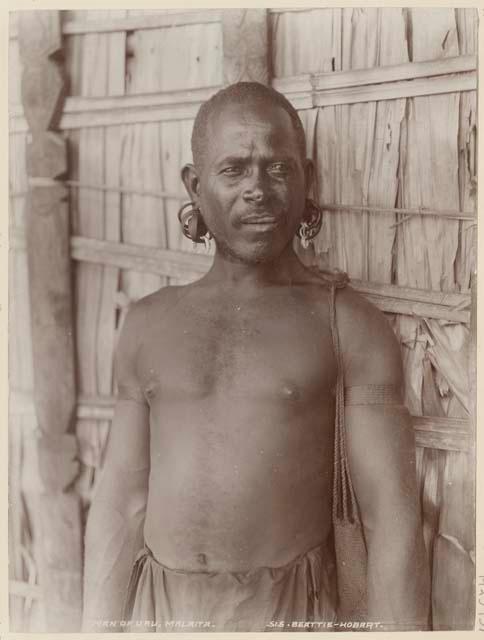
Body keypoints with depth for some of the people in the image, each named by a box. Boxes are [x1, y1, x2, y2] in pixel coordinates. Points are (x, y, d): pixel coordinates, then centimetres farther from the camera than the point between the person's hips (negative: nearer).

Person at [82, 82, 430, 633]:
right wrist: (99, 626, 3)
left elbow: (392, 524, -9)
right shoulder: (148, 324, 3)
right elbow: (119, 505, 4)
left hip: (288, 610, -2)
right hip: (158, 607, 3)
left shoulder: (349, 324, -7)